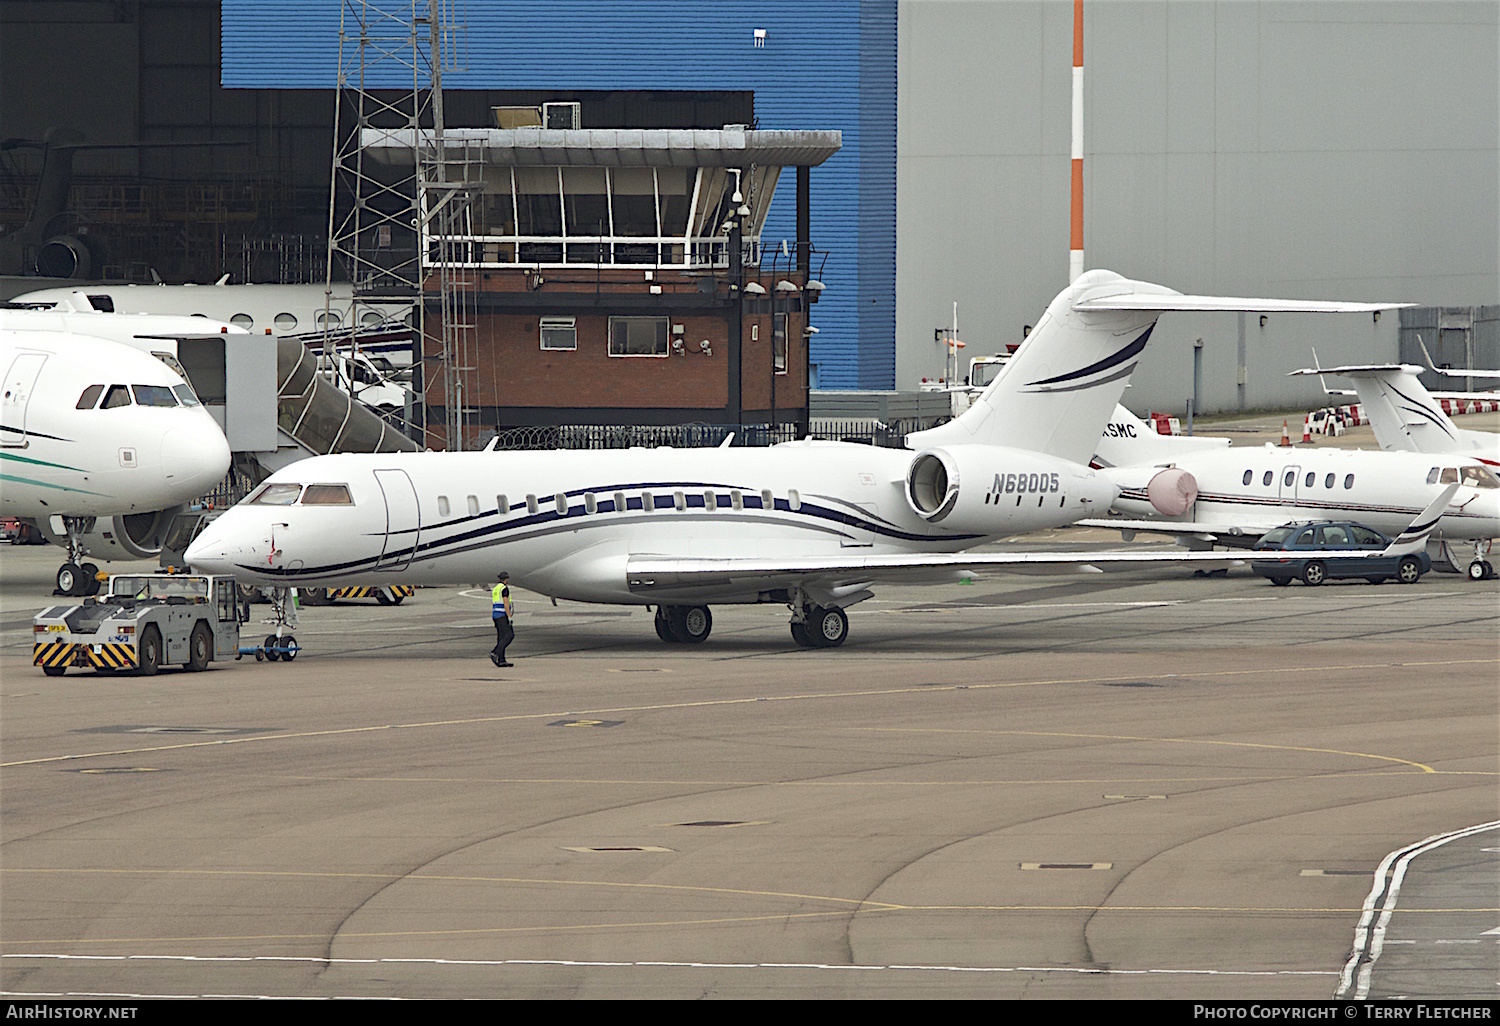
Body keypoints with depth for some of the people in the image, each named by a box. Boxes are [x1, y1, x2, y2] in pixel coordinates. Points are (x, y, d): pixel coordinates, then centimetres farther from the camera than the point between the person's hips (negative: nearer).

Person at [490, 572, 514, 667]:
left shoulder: (495, 589, 18)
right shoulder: (504, 588, -10)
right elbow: (506, 603, -18)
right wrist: (509, 616, -18)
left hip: (495, 615, 9)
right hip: (502, 615, -9)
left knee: (501, 637, 6)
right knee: (509, 635, -10)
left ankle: (501, 660, 1)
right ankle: (495, 653, -19)